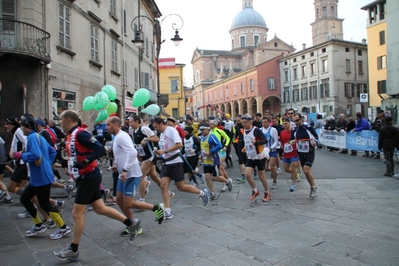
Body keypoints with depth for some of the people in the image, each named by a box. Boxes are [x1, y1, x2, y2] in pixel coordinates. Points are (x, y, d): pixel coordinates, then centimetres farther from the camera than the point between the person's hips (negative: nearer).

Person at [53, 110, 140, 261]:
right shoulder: (71, 135, 12)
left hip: (89, 177, -10)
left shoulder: (80, 133, -17)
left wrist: (85, 162, -27)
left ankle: (73, 250, 13)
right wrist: (67, 165, 11)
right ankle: (131, 223, 25)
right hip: (85, 177, 10)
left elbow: (100, 149, -23)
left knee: (77, 213, -1)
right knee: (100, 209, 14)